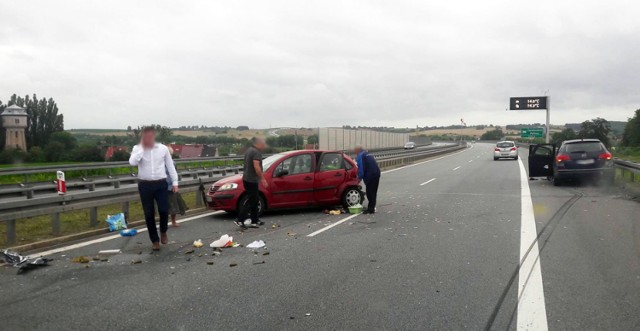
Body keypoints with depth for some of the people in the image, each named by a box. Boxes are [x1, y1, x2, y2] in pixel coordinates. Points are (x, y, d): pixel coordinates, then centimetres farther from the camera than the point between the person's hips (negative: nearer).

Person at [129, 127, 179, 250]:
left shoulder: (163, 148, 2)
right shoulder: (137, 149, 0)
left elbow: (170, 166, 7)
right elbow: (132, 162, -19)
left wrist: (174, 182, 4)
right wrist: (142, 148, -14)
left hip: (161, 184, 0)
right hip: (145, 185, 0)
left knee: (164, 210, -8)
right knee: (149, 214, 4)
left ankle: (163, 231, 23)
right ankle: (155, 240, 19)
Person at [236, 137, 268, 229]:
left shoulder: (249, 150, 15)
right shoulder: (256, 152, -15)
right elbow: (256, 167, -23)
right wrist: (263, 179, -20)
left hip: (247, 179, 10)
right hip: (252, 180, -10)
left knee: (254, 200, 15)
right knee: (251, 201, -5)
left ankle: (255, 221, 20)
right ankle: (240, 220, -7)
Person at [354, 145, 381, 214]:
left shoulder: (360, 156, -3)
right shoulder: (368, 154, 26)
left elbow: (361, 168, -12)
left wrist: (360, 177, 0)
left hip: (370, 175, -9)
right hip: (377, 173, 9)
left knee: (370, 192, -3)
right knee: (373, 192, 14)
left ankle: (371, 208, -1)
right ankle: (372, 208, 21)